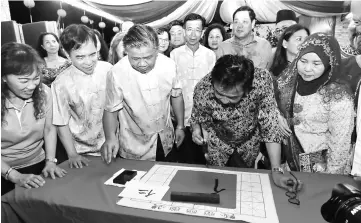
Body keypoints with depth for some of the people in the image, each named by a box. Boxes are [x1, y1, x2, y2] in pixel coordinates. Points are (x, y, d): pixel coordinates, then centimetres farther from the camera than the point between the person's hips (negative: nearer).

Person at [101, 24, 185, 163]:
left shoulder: (169, 65, -13)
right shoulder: (116, 74, -23)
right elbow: (111, 110, -13)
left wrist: (180, 126, 6)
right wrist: (110, 137, -30)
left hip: (166, 142, 4)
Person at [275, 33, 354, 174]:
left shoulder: (338, 95, -24)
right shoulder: (291, 78, -8)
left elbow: (340, 142, -19)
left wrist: (331, 178, -13)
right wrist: (278, 117, -8)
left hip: (319, 166, -5)